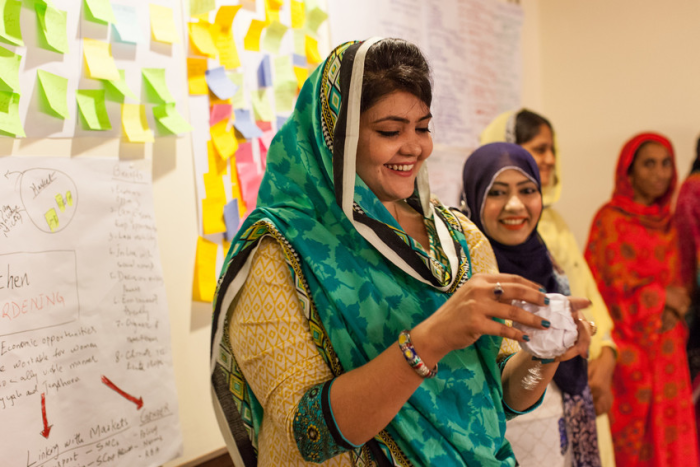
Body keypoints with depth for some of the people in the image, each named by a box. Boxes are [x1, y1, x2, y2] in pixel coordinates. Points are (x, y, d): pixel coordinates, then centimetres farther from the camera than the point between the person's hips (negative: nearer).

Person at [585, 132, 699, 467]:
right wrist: (663, 297, -2)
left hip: (666, 347, 6)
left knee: (670, 429, 6)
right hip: (630, 345, -6)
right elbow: (618, 284, -8)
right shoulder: (611, 219, -7)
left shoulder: (666, 221, 12)